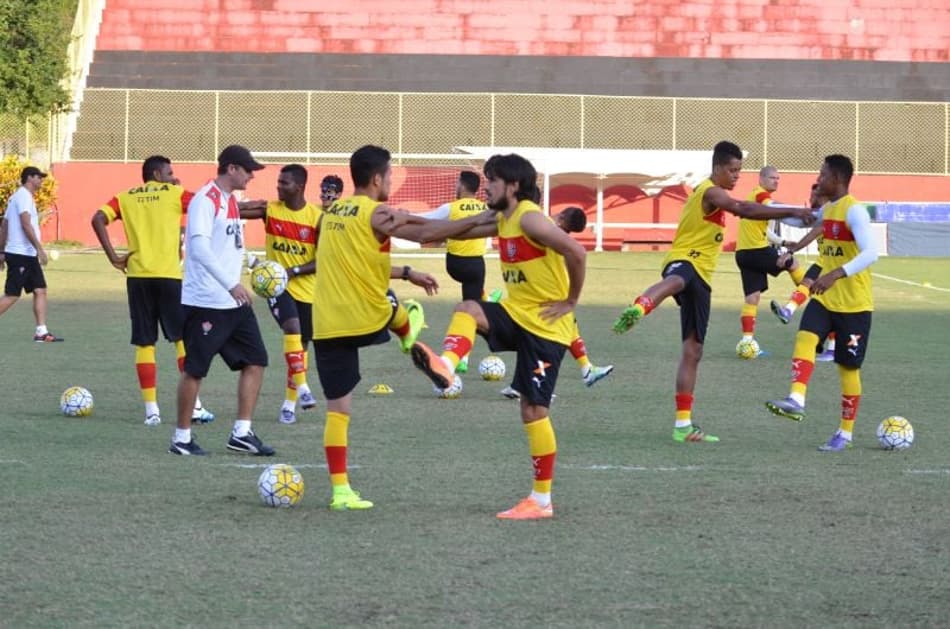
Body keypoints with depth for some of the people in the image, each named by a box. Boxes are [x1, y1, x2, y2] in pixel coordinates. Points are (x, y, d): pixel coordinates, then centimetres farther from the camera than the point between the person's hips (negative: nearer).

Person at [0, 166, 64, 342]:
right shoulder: (23, 196, -11)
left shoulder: (16, 197, 18)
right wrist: (39, 248, -24)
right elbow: (26, 224, -22)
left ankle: (41, 332, 4)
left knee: (40, 291, 6)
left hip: (28, 255, 10)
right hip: (20, 254, -10)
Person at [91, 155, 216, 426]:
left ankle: (151, 409, 2)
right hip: (168, 275, -2)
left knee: (144, 343, 6)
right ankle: (194, 405, 2)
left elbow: (98, 219, -4)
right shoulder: (174, 193, 4)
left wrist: (113, 256, -2)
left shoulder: (126, 197, 11)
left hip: (137, 276, 2)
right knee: (183, 338, 5)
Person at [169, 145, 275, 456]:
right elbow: (200, 246, -27)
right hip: (205, 302, -9)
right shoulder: (205, 200, -15)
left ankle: (242, 433, 9)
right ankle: (182, 437, 9)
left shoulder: (231, 200, 14)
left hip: (234, 302, 9)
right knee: (195, 369, -1)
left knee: (255, 361, 5)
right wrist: (231, 284, -32)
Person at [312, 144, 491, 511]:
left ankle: (341, 491, -2)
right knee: (394, 308, 32)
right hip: (368, 318, -5)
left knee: (338, 409, 3)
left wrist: (407, 273, 28)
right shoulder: (378, 214, -10)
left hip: (326, 326, 5)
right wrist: (476, 221, -6)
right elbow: (424, 234, -15)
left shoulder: (333, 212, 13)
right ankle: (408, 334, 65)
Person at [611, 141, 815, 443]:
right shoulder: (711, 192, -9)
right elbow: (745, 210, -25)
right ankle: (637, 309, -82)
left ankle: (683, 426, 12)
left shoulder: (711, 193, 24)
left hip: (700, 277, 11)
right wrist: (793, 212, -27)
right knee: (677, 282, -48)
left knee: (693, 351, 9)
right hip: (683, 262, -11)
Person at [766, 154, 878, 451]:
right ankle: (796, 400, -33)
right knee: (805, 337, -20)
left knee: (848, 366, 3)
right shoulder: (827, 210, 8)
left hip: (854, 304, -7)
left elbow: (870, 253, -32)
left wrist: (836, 275, -42)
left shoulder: (854, 211, -19)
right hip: (825, 299, 7)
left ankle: (845, 433, 14)